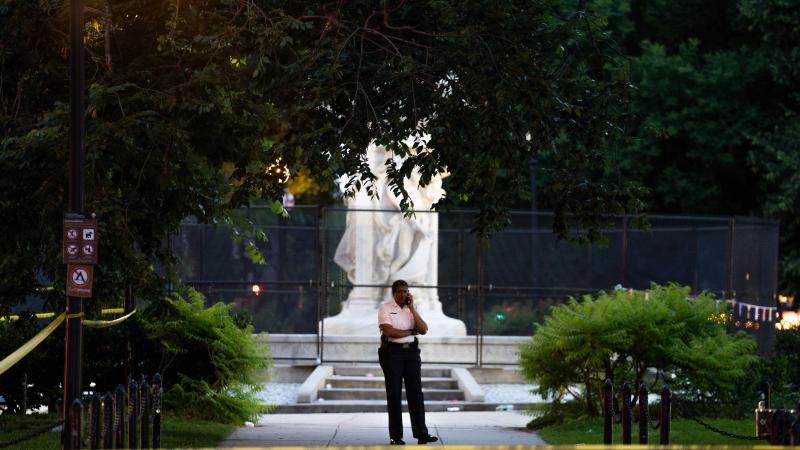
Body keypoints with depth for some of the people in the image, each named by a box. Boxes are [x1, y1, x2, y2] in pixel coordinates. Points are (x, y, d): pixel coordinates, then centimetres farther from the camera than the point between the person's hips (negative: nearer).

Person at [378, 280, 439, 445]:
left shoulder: (411, 309, 13)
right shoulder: (385, 308, -2)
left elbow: (423, 330, 0)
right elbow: (389, 331, -16)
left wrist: (411, 308, -5)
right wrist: (411, 332, -4)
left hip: (411, 351, 4)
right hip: (392, 352, -4)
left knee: (416, 393, -1)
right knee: (394, 395, -1)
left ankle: (421, 434, -2)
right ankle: (395, 436, 2)